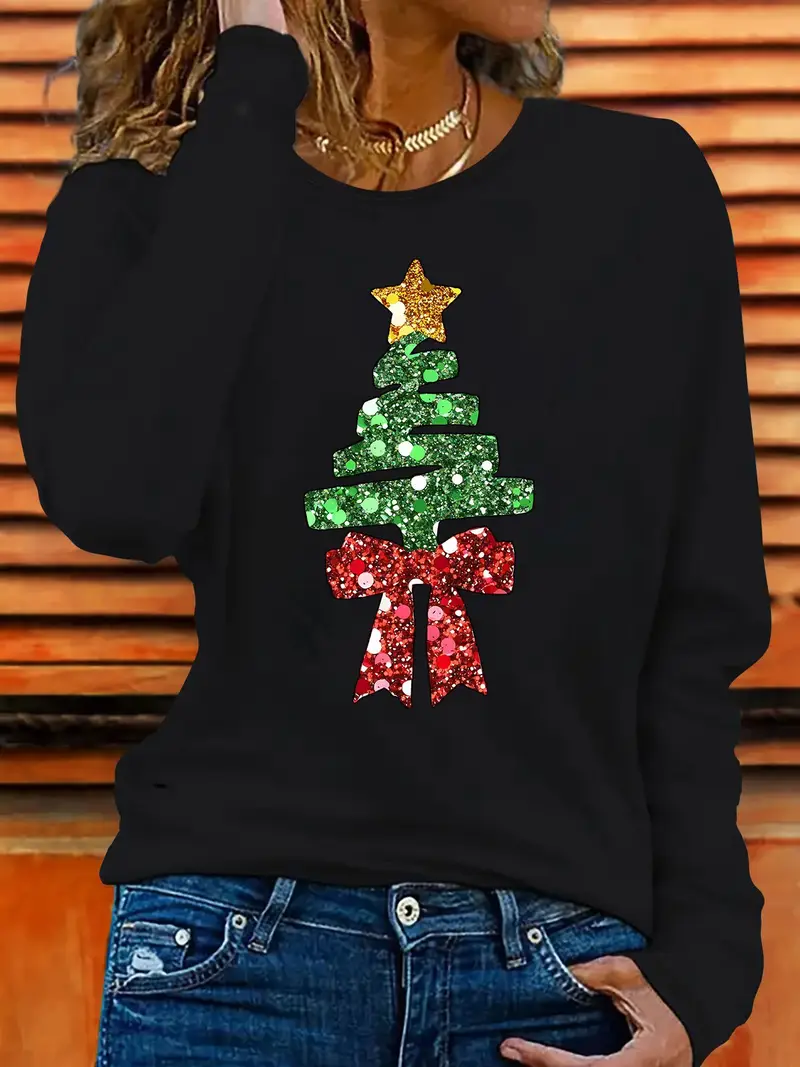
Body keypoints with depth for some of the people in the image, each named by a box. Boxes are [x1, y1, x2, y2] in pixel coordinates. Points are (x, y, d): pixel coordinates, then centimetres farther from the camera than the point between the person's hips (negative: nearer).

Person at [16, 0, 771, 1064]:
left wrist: (699, 973, -3)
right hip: (239, 957, -1)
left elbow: (698, 634, 6)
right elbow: (113, 496, -21)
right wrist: (253, 85, -14)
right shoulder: (151, 206, 1)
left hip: (563, 968, 2)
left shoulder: (644, 191, 4)